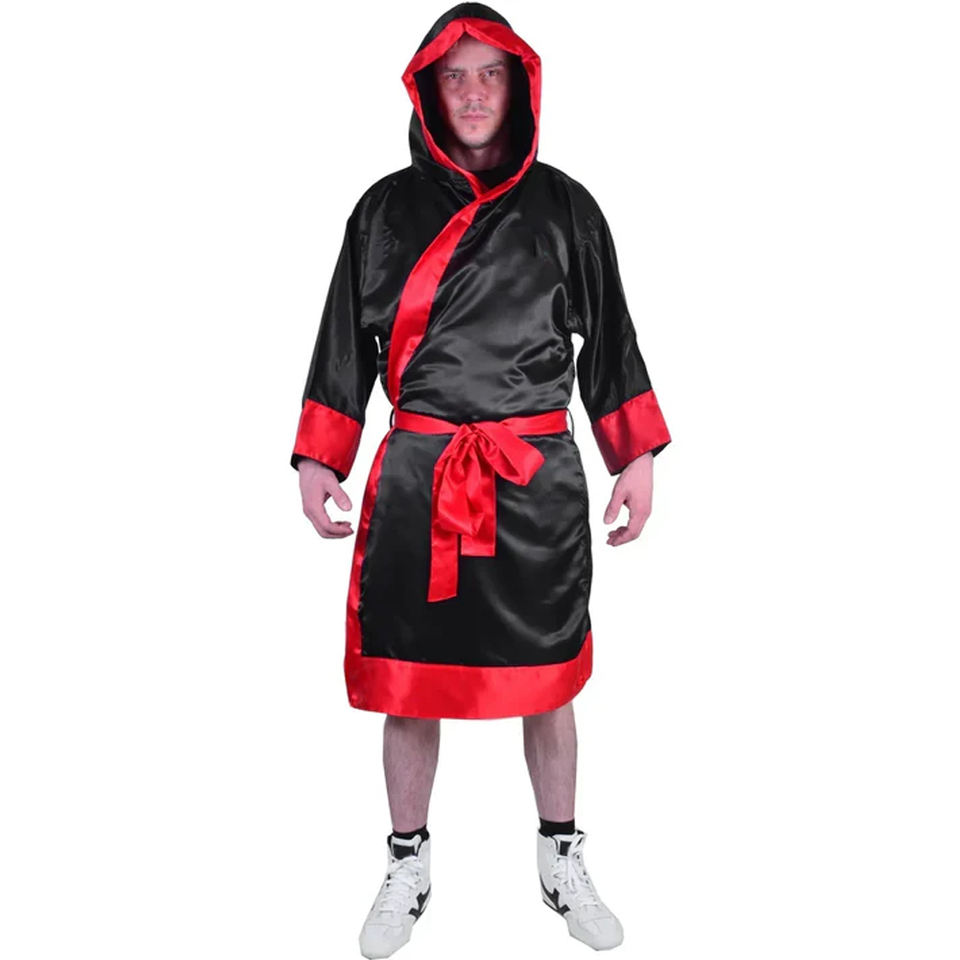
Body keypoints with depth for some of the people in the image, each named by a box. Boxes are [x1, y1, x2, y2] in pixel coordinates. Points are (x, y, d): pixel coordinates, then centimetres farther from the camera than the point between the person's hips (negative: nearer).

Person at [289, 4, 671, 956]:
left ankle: (562, 860, 33)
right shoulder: (386, 208, 6)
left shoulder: (564, 207, 6)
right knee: (408, 684, 8)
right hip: (414, 481, 0)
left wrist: (636, 458, 3)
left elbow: (608, 341, 8)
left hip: (540, 483, 0)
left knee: (547, 680, 11)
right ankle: (407, 868, 30)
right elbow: (345, 344, 8)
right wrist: (318, 461, 2)